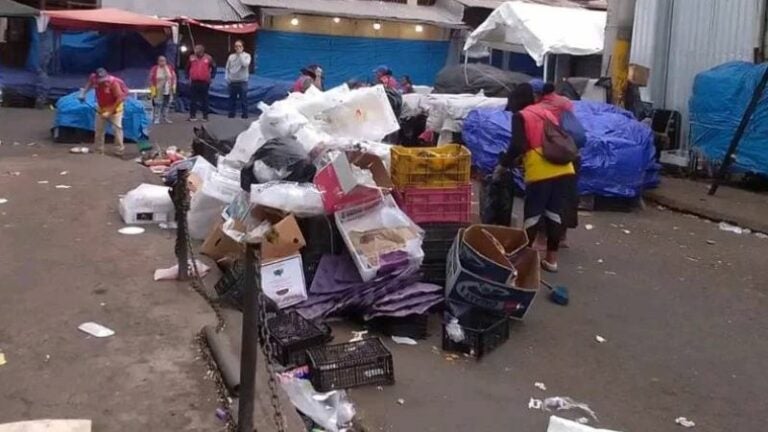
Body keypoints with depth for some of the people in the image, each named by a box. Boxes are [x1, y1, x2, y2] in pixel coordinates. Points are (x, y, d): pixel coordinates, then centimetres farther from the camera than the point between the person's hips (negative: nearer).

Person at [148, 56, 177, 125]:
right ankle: (156, 118, 3)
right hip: (158, 91, -4)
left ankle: (165, 117, 23)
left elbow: (174, 78, 7)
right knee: (158, 105, -3)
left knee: (167, 104, 11)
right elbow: (151, 80, -6)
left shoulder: (170, 68, 1)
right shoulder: (154, 69, -9)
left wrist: (173, 88, 4)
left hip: (168, 91, 4)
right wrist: (153, 90, -9)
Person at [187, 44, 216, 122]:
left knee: (204, 99, 4)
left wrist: (211, 76, 5)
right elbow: (188, 68, 19)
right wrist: (189, 76, 12)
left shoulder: (208, 58, -1)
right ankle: (192, 115, 7)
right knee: (193, 99, 2)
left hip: (204, 82, -2)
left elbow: (214, 67, 10)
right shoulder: (192, 57, 5)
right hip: (194, 82, 2)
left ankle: (205, 116, 8)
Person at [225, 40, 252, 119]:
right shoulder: (231, 56, 9)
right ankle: (231, 115, 14)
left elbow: (245, 64, -18)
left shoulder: (246, 55, 1)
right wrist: (227, 78, 1)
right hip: (232, 81, 3)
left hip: (242, 81, -3)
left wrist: (240, 54, -12)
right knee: (232, 99, 7)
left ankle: (245, 115, 1)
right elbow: (227, 68, 13)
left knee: (243, 99, -4)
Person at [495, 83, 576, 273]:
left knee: (532, 215, 4)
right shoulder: (547, 113, 22)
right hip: (564, 169, 6)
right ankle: (551, 259, 17)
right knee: (555, 213, 11)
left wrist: (503, 165, 4)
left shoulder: (520, 116, 3)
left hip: (541, 172, -6)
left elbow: (517, 146, -10)